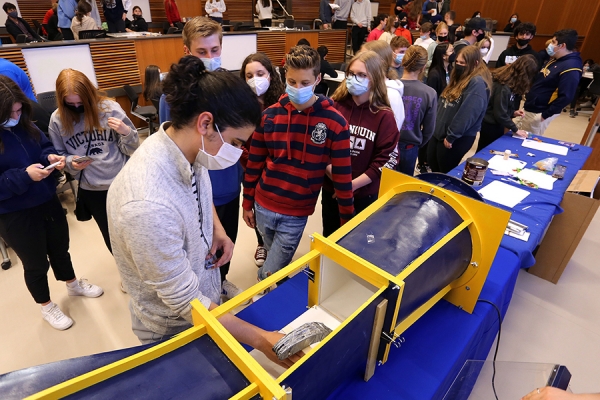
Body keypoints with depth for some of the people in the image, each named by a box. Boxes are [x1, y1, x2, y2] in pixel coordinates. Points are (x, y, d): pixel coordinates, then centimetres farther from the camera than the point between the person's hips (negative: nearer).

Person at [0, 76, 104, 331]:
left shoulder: (25, 125, -5)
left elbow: (43, 145, 11)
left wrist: (51, 156, -11)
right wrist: (24, 176, -31)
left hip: (47, 200, 6)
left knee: (60, 246, 25)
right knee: (36, 263, 13)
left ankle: (73, 284, 51)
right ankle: (46, 307, 38)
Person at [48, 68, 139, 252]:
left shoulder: (110, 108, -9)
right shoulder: (57, 119, -4)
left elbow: (132, 149, -6)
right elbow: (60, 155, 7)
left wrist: (127, 132, -26)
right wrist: (71, 163, -14)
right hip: (90, 190, 2)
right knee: (111, 237, 17)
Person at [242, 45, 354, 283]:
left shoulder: (334, 122, -13)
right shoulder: (269, 116, -5)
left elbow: (342, 174, -9)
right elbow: (254, 163, 4)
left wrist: (347, 218, -5)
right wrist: (247, 203, 9)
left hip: (296, 214, -3)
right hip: (263, 206, 3)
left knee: (269, 276, 5)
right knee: (278, 265, 25)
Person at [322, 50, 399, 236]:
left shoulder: (384, 116, -11)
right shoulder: (334, 106, -7)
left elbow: (384, 160, -11)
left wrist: (352, 184, -17)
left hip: (364, 193, -1)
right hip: (331, 189, 2)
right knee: (329, 237, 20)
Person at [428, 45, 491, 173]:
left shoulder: (478, 83, -19)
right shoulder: (460, 77, 11)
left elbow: (467, 114, -25)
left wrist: (451, 136, -21)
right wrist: (435, 124, 9)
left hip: (458, 138, -9)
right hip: (439, 132, 9)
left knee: (446, 174, 7)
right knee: (434, 169, 19)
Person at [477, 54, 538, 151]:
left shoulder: (510, 81, 3)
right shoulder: (504, 87, -26)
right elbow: (500, 114, -23)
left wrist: (513, 112, -2)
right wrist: (515, 129, -13)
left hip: (496, 124, 9)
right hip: (490, 125, -9)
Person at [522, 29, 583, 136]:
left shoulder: (570, 69, -22)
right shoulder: (556, 60, 9)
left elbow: (566, 97, -25)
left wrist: (545, 115, -21)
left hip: (538, 112, -9)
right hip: (531, 108, 9)